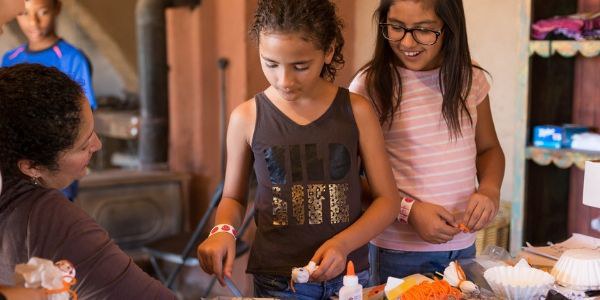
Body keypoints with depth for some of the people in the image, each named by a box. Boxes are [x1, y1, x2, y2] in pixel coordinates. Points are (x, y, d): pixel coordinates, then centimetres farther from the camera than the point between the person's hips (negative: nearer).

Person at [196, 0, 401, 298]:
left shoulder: (356, 111, -6)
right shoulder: (246, 118, -6)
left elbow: (387, 198, -1)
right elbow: (232, 198, 6)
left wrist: (343, 243, -15)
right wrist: (222, 230, -15)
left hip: (350, 276, 1)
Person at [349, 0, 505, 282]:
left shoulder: (470, 79, 1)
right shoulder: (370, 85, -12)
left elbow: (488, 148, 14)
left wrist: (489, 190, -6)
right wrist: (408, 210, -19)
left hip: (463, 246, 4)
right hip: (397, 251, -4)